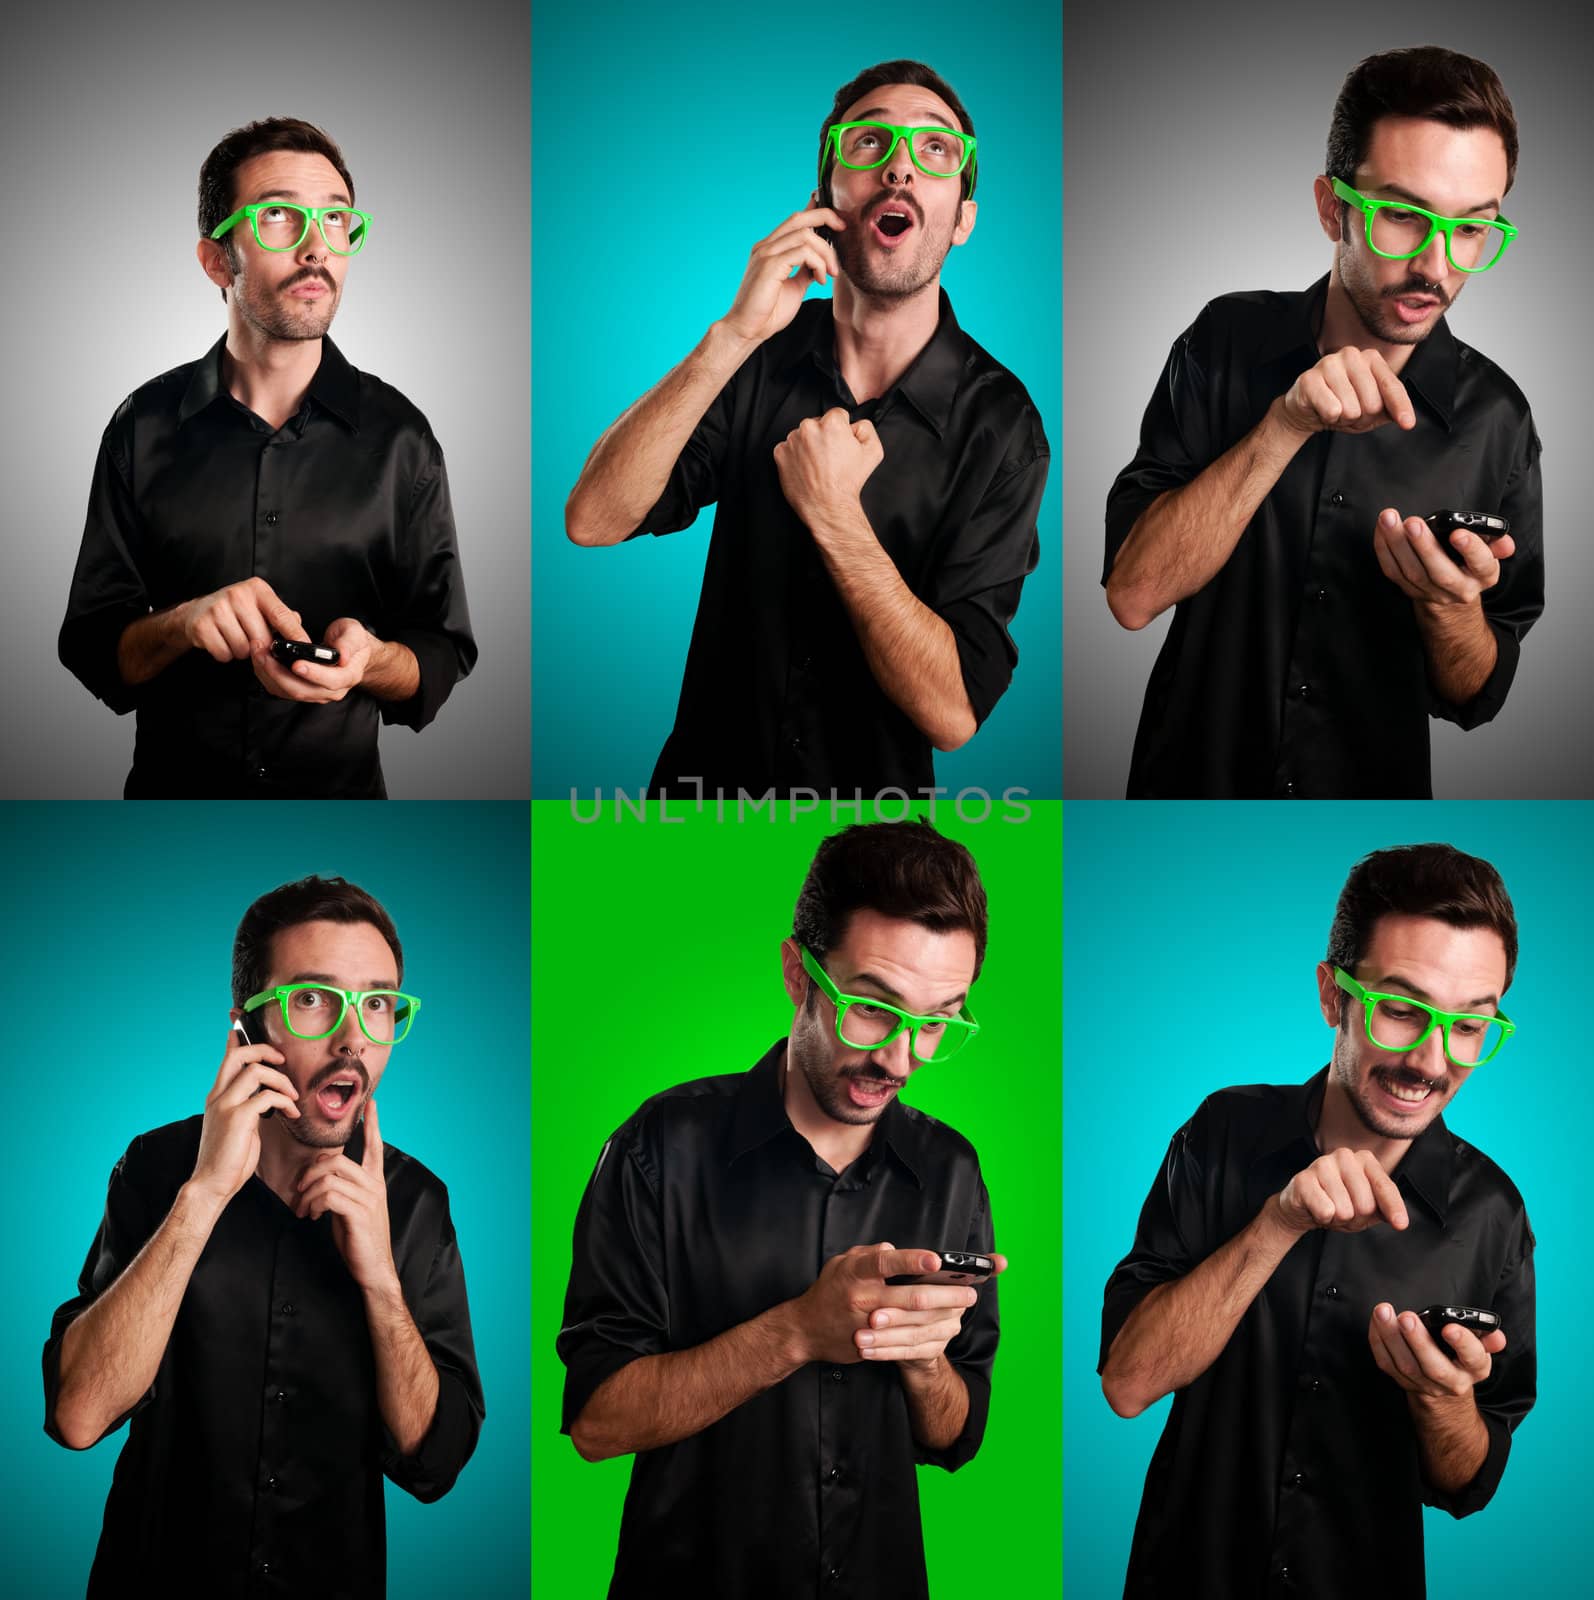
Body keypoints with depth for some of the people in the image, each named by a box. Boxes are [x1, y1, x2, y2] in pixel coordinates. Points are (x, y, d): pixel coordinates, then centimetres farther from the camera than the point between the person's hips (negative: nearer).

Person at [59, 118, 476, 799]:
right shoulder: (145, 428, -1)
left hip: (341, 795, 0)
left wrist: (367, 661, -22)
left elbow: (443, 657, 0)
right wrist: (183, 625, -22)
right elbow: (89, 648, -1)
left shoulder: (398, 436, -2)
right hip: (173, 791, 0)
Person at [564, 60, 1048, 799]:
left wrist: (831, 513, -26)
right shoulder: (765, 359, -5)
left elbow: (951, 712, -21)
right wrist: (733, 336, -26)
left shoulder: (999, 425, -15)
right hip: (705, 774, 2)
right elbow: (592, 519, -19)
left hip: (869, 800, -2)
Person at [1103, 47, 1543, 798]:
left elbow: (1475, 698, -4)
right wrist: (1284, 427, -29)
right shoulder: (1227, 344, -11)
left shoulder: (1495, 418, -11)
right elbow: (1133, 591, -20)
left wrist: (1450, 604, -25)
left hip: (1377, 793, 0)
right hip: (1191, 780, 0)